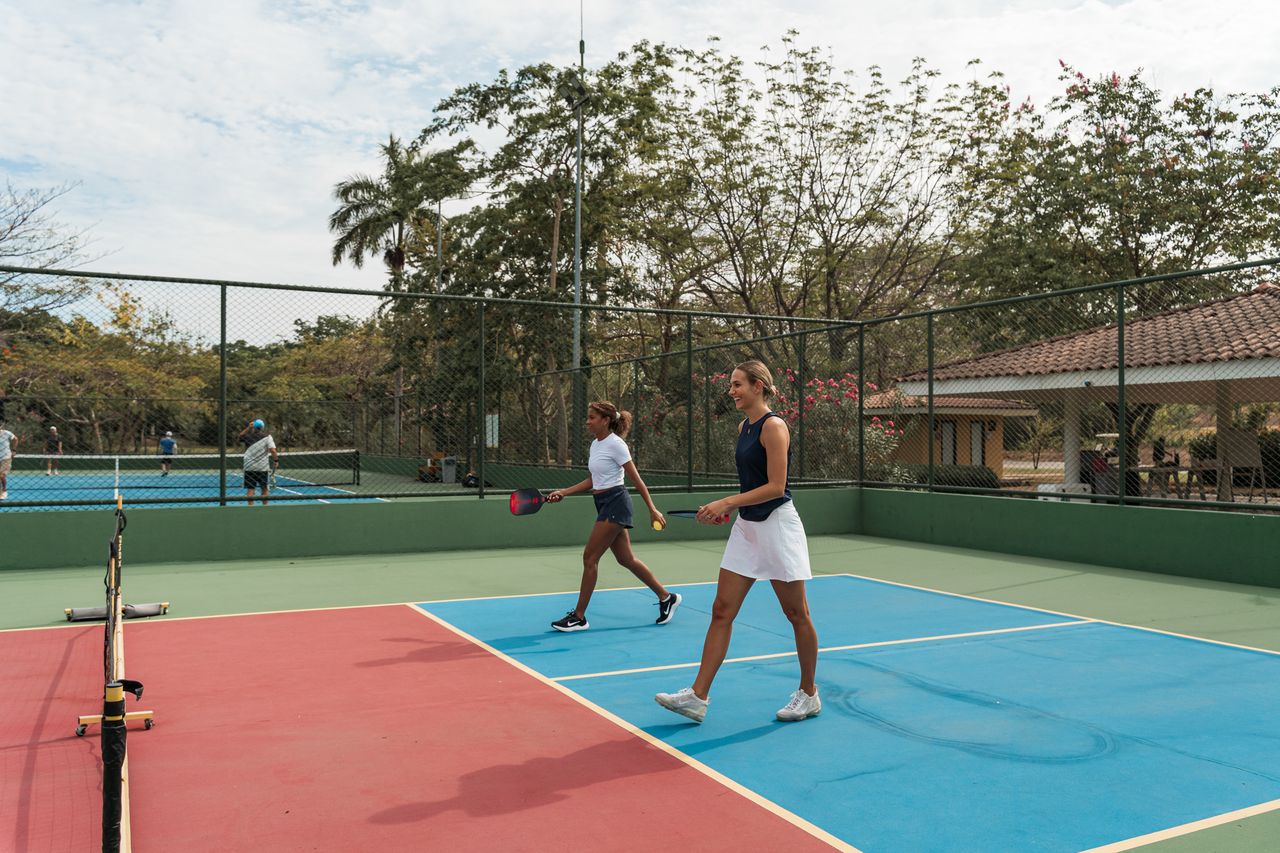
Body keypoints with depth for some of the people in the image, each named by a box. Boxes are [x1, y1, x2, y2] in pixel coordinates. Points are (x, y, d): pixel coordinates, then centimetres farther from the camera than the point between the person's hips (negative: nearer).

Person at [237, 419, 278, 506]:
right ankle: (265, 505, 17)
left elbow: (240, 436, 25)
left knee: (250, 489, 4)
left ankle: (250, 506, -1)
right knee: (264, 489, 11)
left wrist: (248, 428, 16)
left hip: (249, 467, 1)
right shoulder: (267, 437, -5)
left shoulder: (248, 436, 2)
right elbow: (272, 450, -15)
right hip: (263, 467, -1)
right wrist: (276, 460, -4)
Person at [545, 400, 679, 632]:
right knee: (626, 559, 12)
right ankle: (666, 597, 24)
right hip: (604, 505, 9)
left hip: (615, 502, -9)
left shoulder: (615, 444, -13)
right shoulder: (595, 444, 13)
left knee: (590, 557, -7)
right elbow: (593, 481, 19)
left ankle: (578, 617, 1)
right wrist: (563, 492, 12)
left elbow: (636, 480, -12)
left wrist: (652, 509, -13)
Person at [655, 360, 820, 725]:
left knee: (797, 615, 6)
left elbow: (776, 487, -20)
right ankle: (698, 696, 5)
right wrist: (727, 508, 7)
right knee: (722, 611, 3)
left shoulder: (773, 426, -14)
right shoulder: (744, 427, 12)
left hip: (777, 526, -9)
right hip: (746, 528, 9)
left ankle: (809, 694, 23)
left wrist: (727, 502, -21)